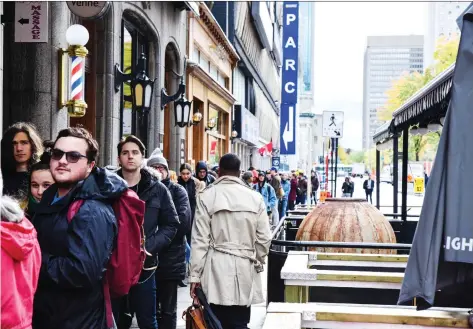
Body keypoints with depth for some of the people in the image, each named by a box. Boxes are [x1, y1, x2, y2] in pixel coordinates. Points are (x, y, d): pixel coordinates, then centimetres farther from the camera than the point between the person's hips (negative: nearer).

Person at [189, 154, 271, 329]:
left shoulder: (207, 196, -4)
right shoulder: (255, 197, 1)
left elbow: (200, 239, -5)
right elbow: (264, 239, 3)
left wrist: (195, 274, 0)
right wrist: (257, 262, 21)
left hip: (216, 270, -1)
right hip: (244, 270, 2)